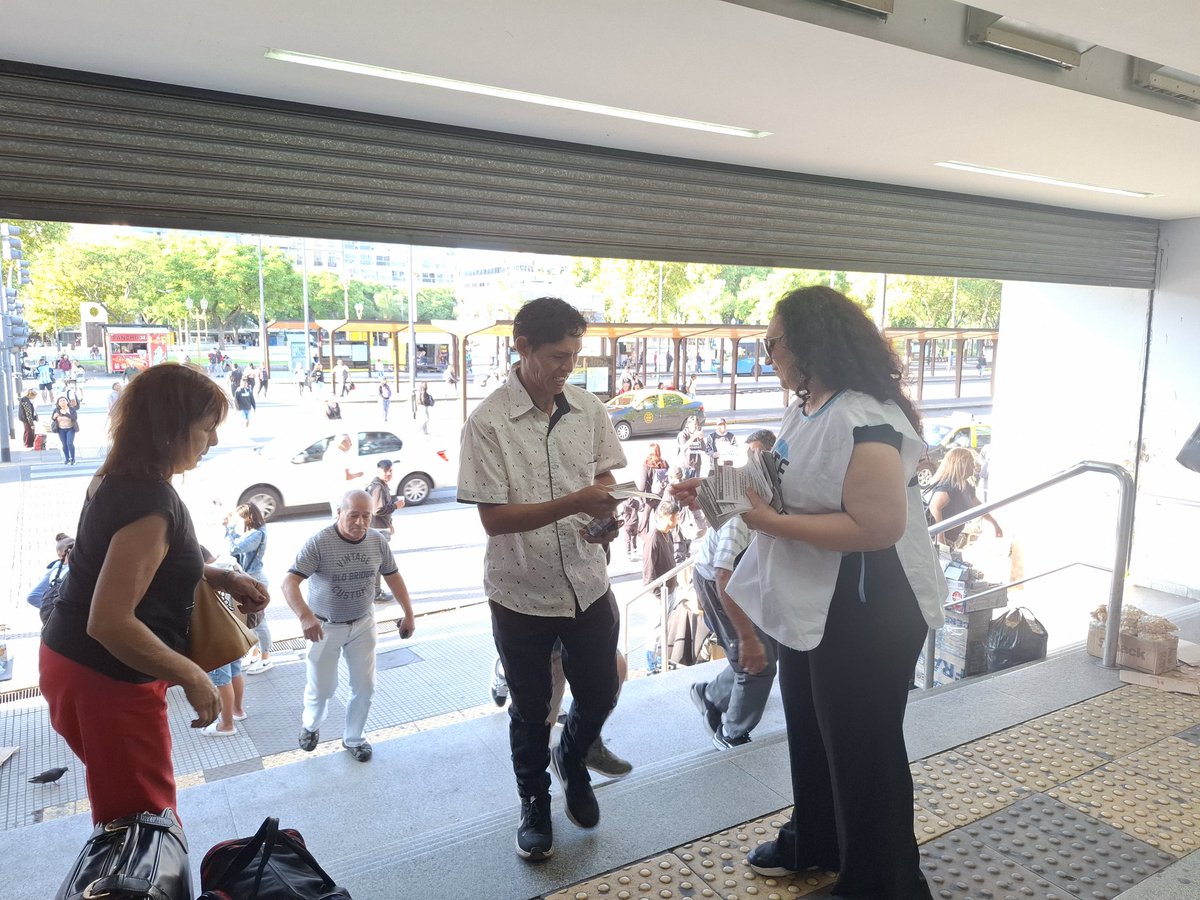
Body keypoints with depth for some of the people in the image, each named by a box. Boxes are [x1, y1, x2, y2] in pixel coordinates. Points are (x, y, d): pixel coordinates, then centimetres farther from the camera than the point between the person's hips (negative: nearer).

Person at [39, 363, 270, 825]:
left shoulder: (119, 480, 4)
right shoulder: (151, 502, -27)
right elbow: (110, 622, -31)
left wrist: (224, 578, 3)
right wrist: (192, 677, -21)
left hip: (75, 661, 10)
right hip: (106, 682, -10)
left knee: (125, 818, 26)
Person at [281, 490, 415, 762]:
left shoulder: (378, 542, -8)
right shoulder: (319, 543, -23)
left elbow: (393, 576, 6)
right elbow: (290, 582, -27)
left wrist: (408, 613, 6)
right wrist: (304, 615, -44)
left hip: (362, 624, 4)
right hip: (325, 626, -3)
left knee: (364, 687, 8)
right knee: (321, 688, 10)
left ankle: (353, 738, 32)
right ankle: (310, 726, 43)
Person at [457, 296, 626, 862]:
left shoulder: (588, 409, -3)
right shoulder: (488, 423, -17)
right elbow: (493, 517, -18)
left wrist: (604, 521, -12)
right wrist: (574, 504, -29)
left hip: (587, 584, 4)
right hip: (521, 593, -3)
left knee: (600, 694, 15)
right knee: (530, 710, 16)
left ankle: (571, 758, 49)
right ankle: (534, 804, 41)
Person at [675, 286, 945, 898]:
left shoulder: (864, 422, -26)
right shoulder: (804, 410, 5)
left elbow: (878, 527, -31)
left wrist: (772, 523, -28)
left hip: (865, 614, -10)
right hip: (809, 603, 10)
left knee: (862, 751, 9)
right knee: (808, 733, 25)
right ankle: (812, 843, 49)